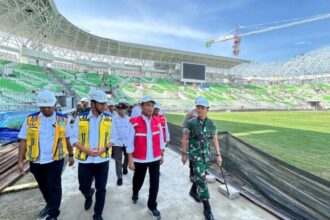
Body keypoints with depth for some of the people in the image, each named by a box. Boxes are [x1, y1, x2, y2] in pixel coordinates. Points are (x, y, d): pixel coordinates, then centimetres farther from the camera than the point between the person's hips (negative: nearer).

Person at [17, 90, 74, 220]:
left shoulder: (63, 119, -7)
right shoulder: (30, 119, -4)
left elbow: (67, 139, 2)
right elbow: (23, 141, 0)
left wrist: (71, 155, 7)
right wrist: (20, 161, -2)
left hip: (55, 160, -3)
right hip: (36, 161, 3)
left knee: (54, 187, 4)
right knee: (43, 186, 22)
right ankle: (49, 204, 48)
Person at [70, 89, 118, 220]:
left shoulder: (108, 119, -3)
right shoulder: (80, 118, -5)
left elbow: (113, 137, 2)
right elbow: (74, 138, -3)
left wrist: (104, 148, -16)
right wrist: (86, 150, -17)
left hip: (102, 159, 0)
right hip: (85, 159, 0)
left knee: (101, 189, 9)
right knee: (83, 187, 16)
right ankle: (89, 196, 53)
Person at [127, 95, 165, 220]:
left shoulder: (157, 122, -1)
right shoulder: (134, 122, -14)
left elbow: (160, 140, 7)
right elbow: (130, 143, -11)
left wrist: (162, 155, 10)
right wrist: (130, 160, -10)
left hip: (155, 158, 2)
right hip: (140, 159, -2)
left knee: (155, 183, 7)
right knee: (138, 180, 20)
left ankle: (152, 206, 29)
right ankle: (135, 193, 53)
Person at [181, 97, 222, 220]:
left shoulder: (211, 124, -2)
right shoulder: (191, 123, -13)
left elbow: (215, 140, 5)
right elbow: (184, 139, -6)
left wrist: (218, 155, 4)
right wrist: (184, 154, -4)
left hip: (206, 154, 5)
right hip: (195, 155, -5)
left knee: (199, 176, 21)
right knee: (201, 179, -7)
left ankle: (193, 191, 49)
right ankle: (207, 208, 6)